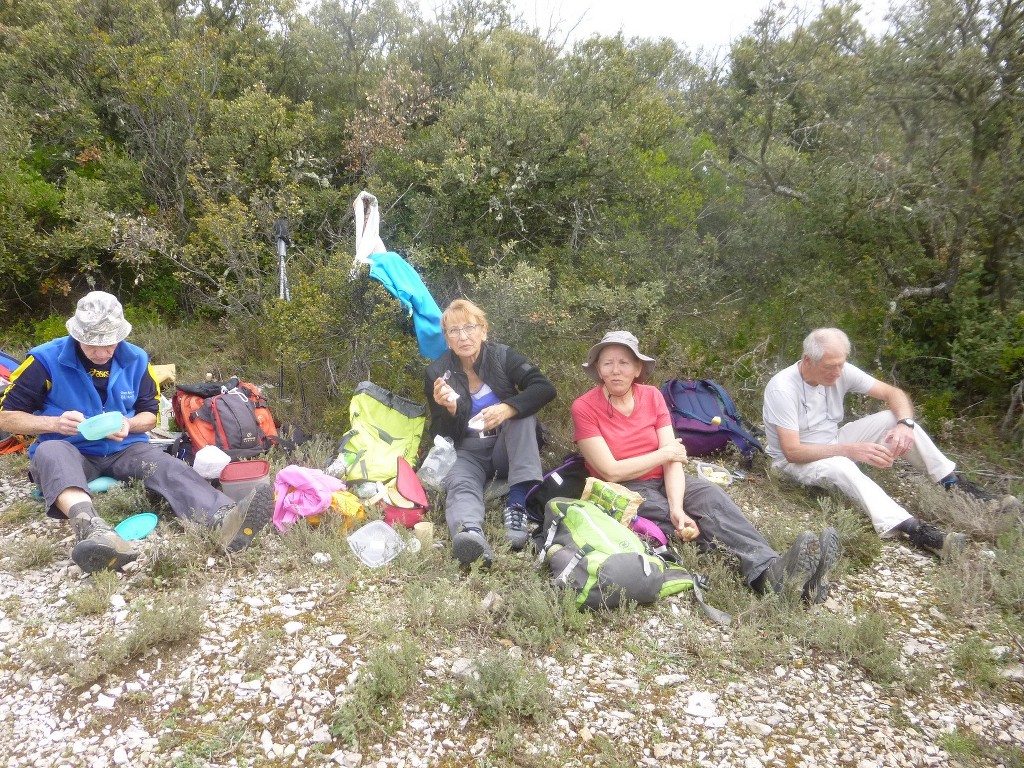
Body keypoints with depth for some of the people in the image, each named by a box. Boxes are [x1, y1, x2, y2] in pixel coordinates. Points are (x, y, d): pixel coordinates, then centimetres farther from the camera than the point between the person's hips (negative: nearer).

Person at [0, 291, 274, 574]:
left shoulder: (136, 360, 2)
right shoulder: (46, 359, -7)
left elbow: (150, 413, 12)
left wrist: (128, 424, -11)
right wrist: (54, 423, -20)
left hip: (123, 450, 2)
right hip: (70, 452, -2)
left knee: (164, 464, -29)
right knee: (51, 451, -38)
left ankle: (224, 518, -60)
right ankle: (91, 528, -71)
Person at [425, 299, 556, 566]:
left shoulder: (502, 357, -4)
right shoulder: (437, 373, -3)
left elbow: (545, 388, -18)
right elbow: (441, 434, -1)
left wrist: (507, 408, -34)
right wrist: (450, 410, -23)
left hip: (506, 449, 1)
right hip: (467, 453, -1)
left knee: (521, 411, -28)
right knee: (459, 484, -33)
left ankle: (518, 503, -36)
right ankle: (471, 534, -67)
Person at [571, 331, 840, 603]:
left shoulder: (652, 396, 1)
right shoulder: (584, 408, -11)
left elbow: (673, 460, -9)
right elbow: (611, 472, -15)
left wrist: (677, 506, -26)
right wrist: (664, 453, -8)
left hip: (664, 481, 3)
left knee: (711, 496, -27)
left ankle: (771, 570, -47)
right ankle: (768, 573, -42)